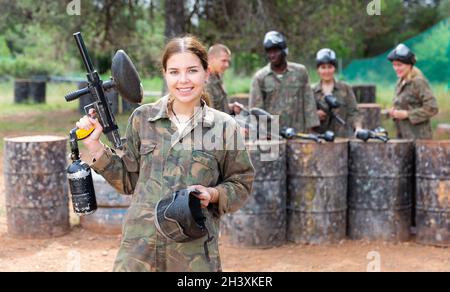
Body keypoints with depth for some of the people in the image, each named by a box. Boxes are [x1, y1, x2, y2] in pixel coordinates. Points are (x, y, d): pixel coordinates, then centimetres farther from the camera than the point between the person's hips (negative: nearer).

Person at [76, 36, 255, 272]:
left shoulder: (224, 126, 0)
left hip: (195, 253, -1)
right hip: (140, 245, 1)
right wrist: (95, 146, 4)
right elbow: (129, 179, 12)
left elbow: (241, 184, 8)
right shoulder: (142, 118, 5)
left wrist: (213, 194, -11)